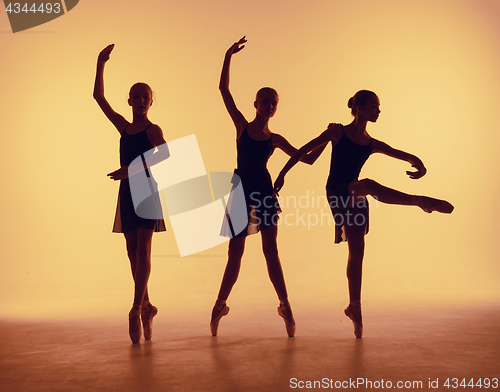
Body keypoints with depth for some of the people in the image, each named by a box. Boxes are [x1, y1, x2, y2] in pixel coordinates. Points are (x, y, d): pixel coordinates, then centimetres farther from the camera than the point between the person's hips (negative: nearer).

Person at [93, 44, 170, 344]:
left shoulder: (153, 130, -2)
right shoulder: (124, 127, 14)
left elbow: (167, 157, -20)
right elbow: (99, 97, 16)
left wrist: (133, 169, -26)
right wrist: (101, 65, 9)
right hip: (127, 192, 6)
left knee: (143, 250, -9)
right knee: (132, 251, 6)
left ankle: (137, 309, -9)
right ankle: (146, 307, 16)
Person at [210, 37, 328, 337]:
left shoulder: (275, 139, 8)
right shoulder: (242, 126, 6)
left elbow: (309, 158, 12)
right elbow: (224, 90, 1)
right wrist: (228, 56, 0)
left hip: (265, 193, 1)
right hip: (242, 193, 0)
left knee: (270, 250, -1)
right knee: (235, 253, 5)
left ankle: (286, 306, 7)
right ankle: (220, 304, 22)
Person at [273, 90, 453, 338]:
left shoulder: (372, 144, 10)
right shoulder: (338, 132, -1)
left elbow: (406, 156, 8)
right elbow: (304, 150, 0)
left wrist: (420, 166, -15)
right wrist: (282, 174, -3)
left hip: (355, 198, 5)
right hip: (337, 193, -5)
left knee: (357, 251, 3)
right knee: (368, 185, -36)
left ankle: (355, 308, 16)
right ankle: (419, 201, -34)